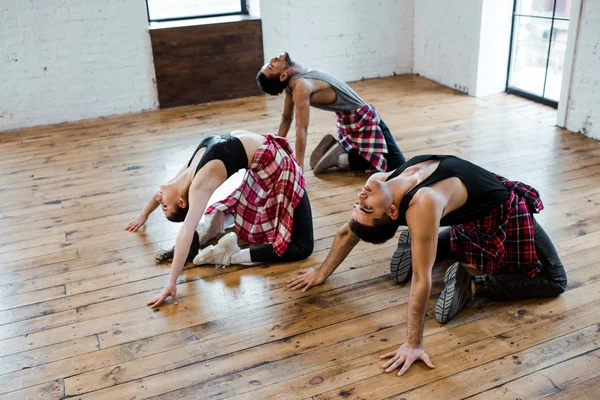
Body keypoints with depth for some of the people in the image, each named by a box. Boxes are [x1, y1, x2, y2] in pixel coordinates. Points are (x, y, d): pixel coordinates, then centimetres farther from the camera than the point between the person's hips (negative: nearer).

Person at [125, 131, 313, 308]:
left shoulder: (199, 186, -24)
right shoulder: (190, 171, 1)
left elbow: (186, 235, -31)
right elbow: (163, 189, 23)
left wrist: (171, 284, -31)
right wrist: (144, 215, 38)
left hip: (276, 165, -7)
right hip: (263, 162, 7)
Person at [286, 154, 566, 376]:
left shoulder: (423, 204, -45)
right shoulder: (378, 184, -25)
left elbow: (421, 280, -40)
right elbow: (347, 233, -6)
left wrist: (413, 344, -32)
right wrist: (321, 274, 5)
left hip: (505, 214, -5)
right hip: (476, 214, 5)